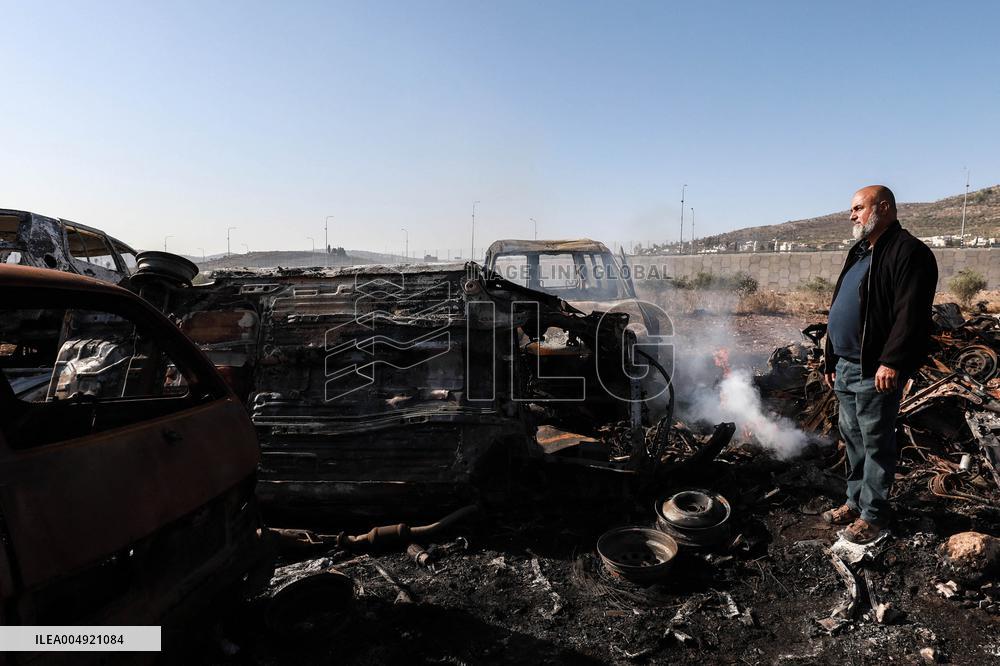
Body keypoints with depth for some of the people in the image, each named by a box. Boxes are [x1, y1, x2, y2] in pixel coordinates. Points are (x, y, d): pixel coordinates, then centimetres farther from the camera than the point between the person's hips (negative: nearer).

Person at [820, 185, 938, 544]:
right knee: (852, 439, 17)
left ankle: (873, 514, 14)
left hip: (876, 371, -9)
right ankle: (855, 501, 30)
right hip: (846, 367, 9)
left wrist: (891, 362, -27)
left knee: (876, 444, 2)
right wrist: (831, 359, 19)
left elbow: (910, 315, -21)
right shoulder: (859, 253, 17)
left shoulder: (908, 252, -12)